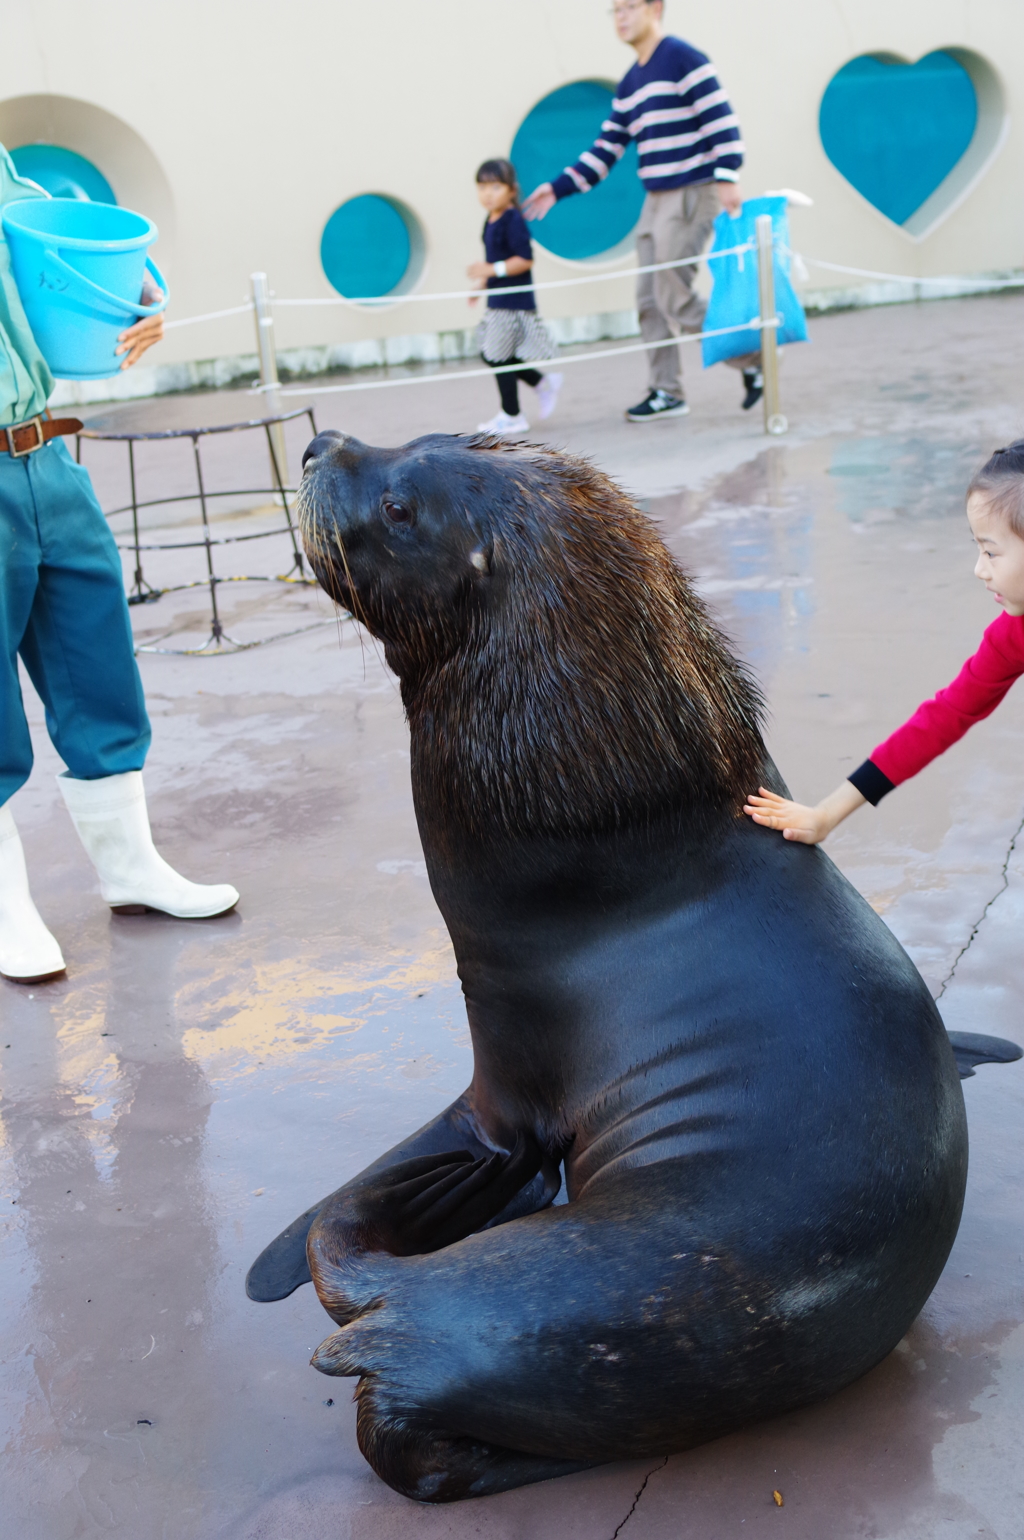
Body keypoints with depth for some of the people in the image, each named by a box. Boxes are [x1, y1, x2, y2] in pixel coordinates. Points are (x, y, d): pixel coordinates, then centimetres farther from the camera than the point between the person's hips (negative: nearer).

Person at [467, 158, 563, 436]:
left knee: (499, 356, -4)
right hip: (498, 300, 9)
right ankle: (544, 384, 25)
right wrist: (483, 281, 15)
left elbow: (525, 259, -21)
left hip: (514, 300, -9)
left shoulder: (513, 220, -15)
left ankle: (511, 416, 8)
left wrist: (492, 270, -26)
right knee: (491, 355, 12)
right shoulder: (491, 221, 12)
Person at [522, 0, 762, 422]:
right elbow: (606, 148, 18)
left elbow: (720, 118, -15)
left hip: (692, 195, -9)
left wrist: (727, 177, -24)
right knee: (650, 301, 5)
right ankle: (666, 392, 13)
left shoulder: (683, 59, -8)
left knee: (675, 300, -11)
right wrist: (559, 188, 12)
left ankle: (753, 360, 4)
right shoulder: (629, 84, 17)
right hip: (656, 200, 9)